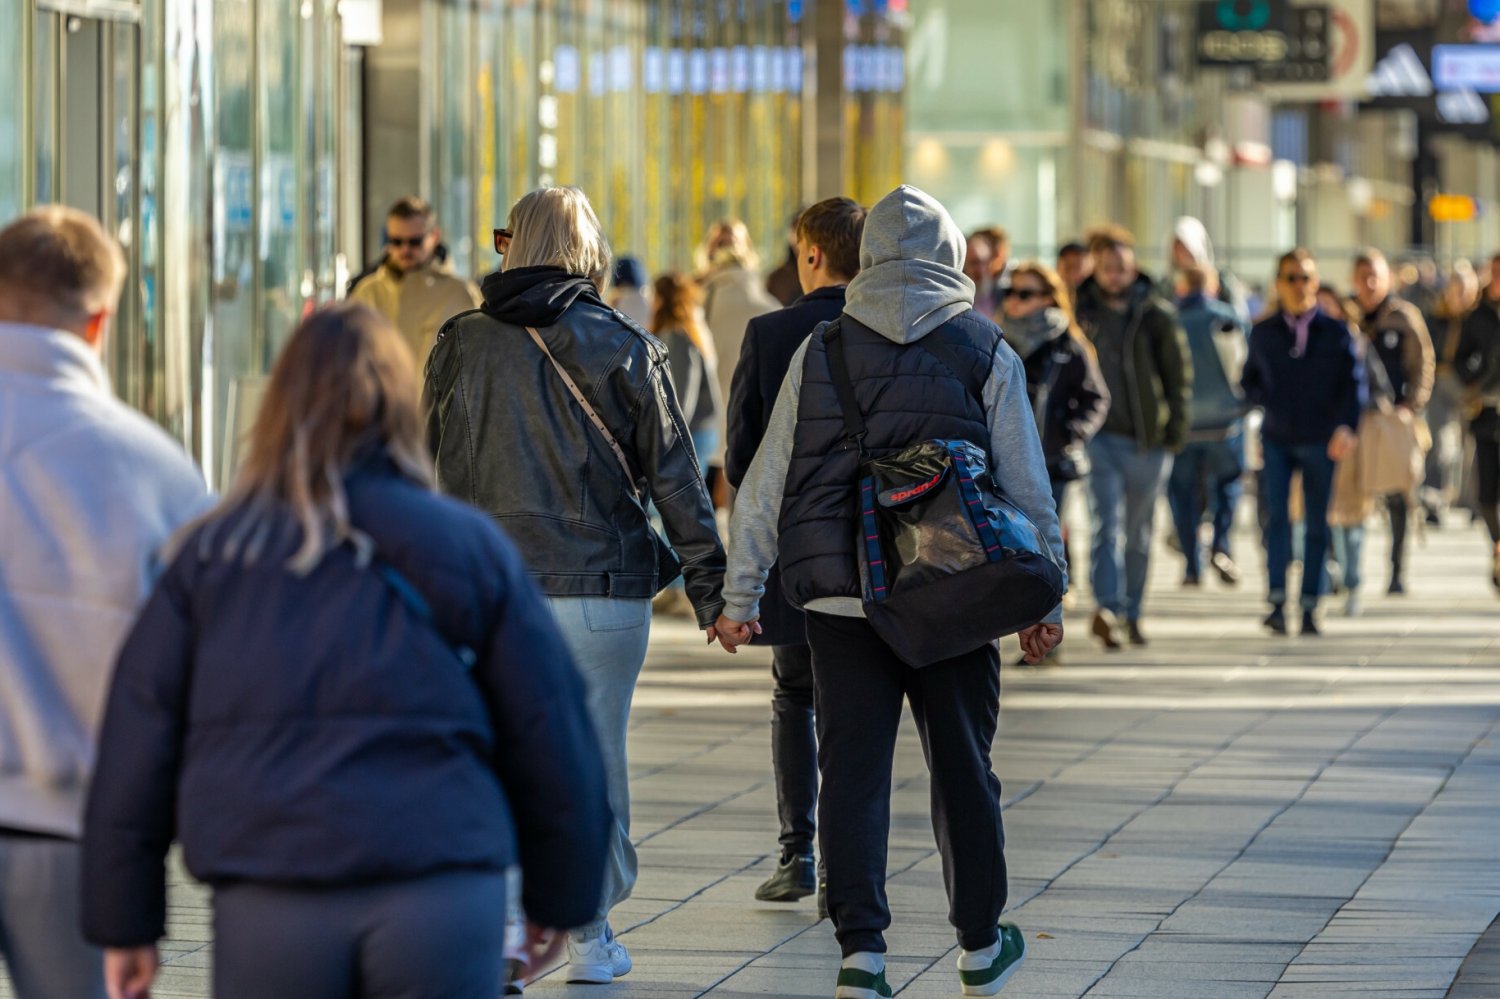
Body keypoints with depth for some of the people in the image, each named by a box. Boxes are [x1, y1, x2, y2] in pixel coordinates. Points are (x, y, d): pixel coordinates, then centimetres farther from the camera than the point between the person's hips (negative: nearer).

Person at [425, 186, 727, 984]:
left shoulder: (462, 345, 2)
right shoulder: (627, 350, -2)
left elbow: (430, 464, 8)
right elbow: (674, 477, -1)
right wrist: (711, 588, 3)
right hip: (601, 587, -1)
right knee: (593, 757, 8)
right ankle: (591, 935, 13)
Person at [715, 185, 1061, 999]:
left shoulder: (818, 352, 3)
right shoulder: (986, 355, 1)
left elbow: (766, 483, 4)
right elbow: (1027, 489, 2)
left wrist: (739, 597, 10)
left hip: (840, 596, 0)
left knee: (852, 769, 3)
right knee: (962, 768, 12)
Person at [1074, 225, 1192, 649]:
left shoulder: (1156, 315, 0)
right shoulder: (1081, 311, 3)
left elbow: (1179, 375, 5)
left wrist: (1175, 430, -3)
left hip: (1147, 439, 1)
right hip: (1099, 435, -1)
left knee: (1139, 534, 10)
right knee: (1106, 526, -14)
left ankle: (1131, 614, 20)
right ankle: (1107, 607, -24)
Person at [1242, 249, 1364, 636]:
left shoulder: (1336, 332, 3)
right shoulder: (1263, 333, 8)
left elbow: (1354, 383, 0)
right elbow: (1249, 381, 18)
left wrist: (1345, 426, -14)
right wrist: (1264, 399, -4)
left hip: (1320, 441, 0)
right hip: (1276, 440, 0)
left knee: (1317, 524, 2)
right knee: (1277, 515, -14)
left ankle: (1309, 608, 7)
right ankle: (1277, 603, -18)